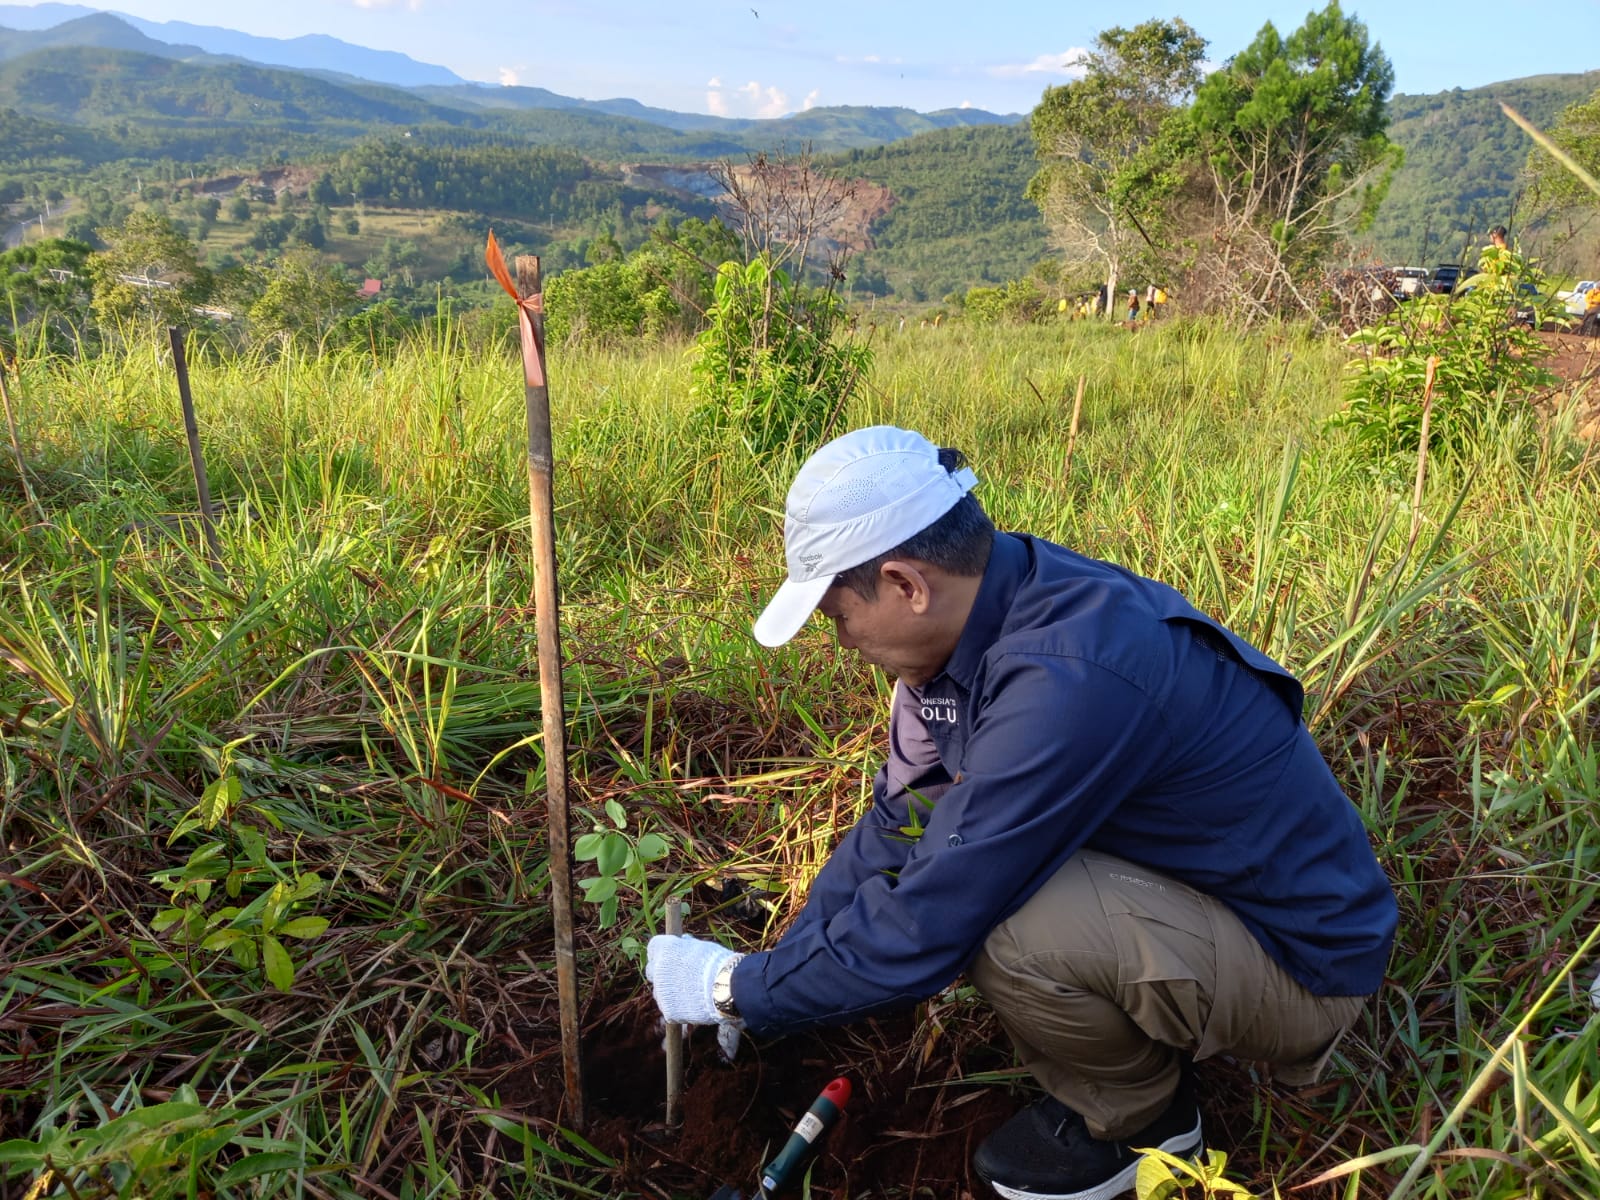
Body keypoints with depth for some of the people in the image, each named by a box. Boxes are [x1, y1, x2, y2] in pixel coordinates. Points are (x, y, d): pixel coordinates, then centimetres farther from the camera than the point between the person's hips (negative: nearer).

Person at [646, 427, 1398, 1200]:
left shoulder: (1066, 681, -35)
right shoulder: (969, 620, -7)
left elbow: (923, 934, -29)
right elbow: (895, 825, 3)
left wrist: (736, 991, -14)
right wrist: (768, 972, 4)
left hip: (1301, 959, -8)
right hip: (1184, 879, 8)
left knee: (996, 917, -29)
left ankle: (1135, 1119, 3)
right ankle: (1142, 1049, 14)